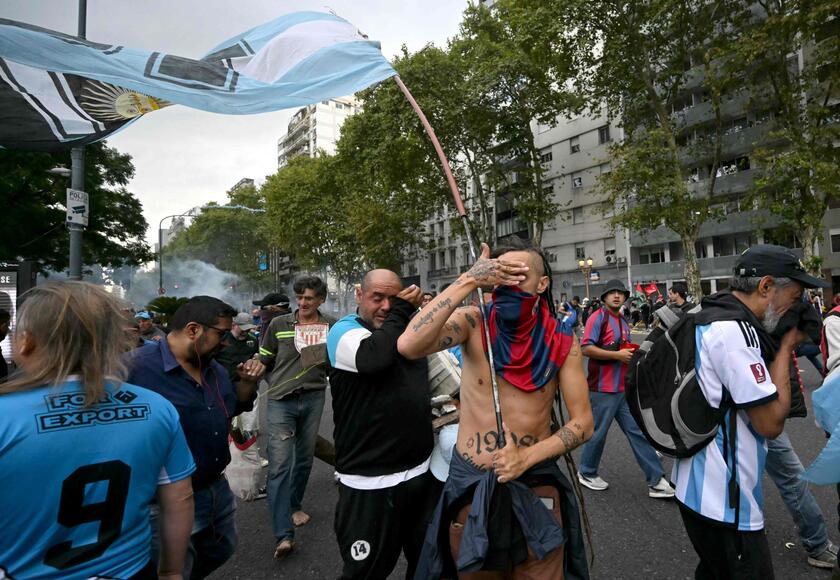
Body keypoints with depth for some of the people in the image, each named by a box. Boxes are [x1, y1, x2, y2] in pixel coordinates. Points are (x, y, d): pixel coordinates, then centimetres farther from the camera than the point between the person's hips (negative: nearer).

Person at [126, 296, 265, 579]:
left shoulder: (215, 369, 2)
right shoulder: (135, 367, -24)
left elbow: (234, 407, 15)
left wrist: (247, 382, -4)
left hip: (217, 489, 8)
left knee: (220, 551, 28)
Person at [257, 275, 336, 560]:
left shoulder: (332, 327, 0)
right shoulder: (279, 324, -3)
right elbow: (263, 361, 8)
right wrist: (277, 383, 5)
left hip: (314, 399, 2)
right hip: (281, 401, -2)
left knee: (305, 458, 15)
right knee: (279, 463, -8)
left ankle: (294, 505, 39)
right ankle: (284, 534, -4)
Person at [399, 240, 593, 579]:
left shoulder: (561, 342, -7)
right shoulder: (473, 323, -12)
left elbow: (583, 423, -4)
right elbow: (408, 346, -30)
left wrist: (526, 458, -19)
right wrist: (468, 281, -31)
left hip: (535, 483, 1)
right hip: (471, 482, 0)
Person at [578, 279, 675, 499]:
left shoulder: (624, 322, 16)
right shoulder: (598, 317, -10)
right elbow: (586, 349, -21)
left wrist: (633, 355, 10)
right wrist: (617, 355, -21)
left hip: (624, 388, 8)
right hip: (603, 389, -8)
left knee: (638, 432, 7)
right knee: (598, 433, 5)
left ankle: (656, 482, 13)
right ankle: (587, 473, 25)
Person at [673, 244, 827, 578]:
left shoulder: (713, 319, 9)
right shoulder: (733, 329, -23)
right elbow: (771, 422, -20)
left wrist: (781, 345, 6)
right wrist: (786, 347, -11)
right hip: (724, 502, -10)